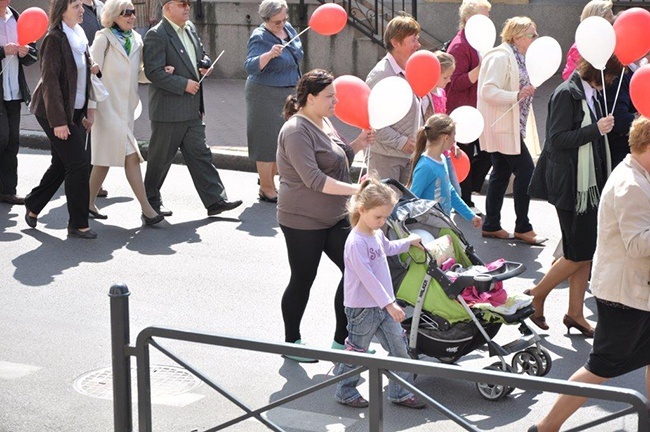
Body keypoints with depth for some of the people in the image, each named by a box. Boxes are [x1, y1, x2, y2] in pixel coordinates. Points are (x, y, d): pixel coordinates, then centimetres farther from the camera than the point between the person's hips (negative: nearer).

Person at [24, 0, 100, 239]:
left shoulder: (79, 36, 11)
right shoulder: (54, 39, -15)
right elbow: (50, 80, -18)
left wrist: (88, 111, 12)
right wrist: (58, 121, -21)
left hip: (75, 111, 8)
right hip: (57, 113, -8)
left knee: (62, 164, 13)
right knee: (78, 163, -8)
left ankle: (33, 206, 30)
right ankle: (78, 224, -1)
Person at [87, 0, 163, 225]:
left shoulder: (136, 39, 11)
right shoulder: (104, 38, -8)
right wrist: (90, 108, -15)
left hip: (126, 106, 7)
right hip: (108, 105, -7)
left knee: (106, 158, 12)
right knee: (130, 155, -12)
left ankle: (89, 203, 23)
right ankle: (146, 209, -13)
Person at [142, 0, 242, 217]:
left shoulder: (190, 29, 12)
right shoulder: (156, 35, -14)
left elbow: (201, 55, 26)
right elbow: (154, 72, -21)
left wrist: (205, 66, 3)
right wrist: (184, 84, -20)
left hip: (192, 109, 7)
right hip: (168, 110, -7)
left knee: (200, 154, 6)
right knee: (160, 158, 5)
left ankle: (215, 200, 5)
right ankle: (151, 201, 19)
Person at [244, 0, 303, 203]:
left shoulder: (288, 29, 4)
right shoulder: (260, 38, -19)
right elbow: (250, 66, -33)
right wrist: (270, 54, -50)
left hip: (289, 95, 8)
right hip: (266, 97, -8)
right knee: (268, 141, -2)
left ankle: (269, 181, 27)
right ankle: (266, 189, 6)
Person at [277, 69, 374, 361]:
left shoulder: (323, 123, 11)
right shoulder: (297, 131, -18)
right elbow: (313, 179, -26)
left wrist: (357, 145, 5)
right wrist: (354, 190, -29)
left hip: (334, 217, 9)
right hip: (303, 221, -9)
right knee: (302, 281, 4)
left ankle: (342, 341, 15)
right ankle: (291, 342, 23)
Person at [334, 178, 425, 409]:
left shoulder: (377, 234, 5)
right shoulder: (356, 242, -24)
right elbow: (367, 278, -26)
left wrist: (409, 242, 36)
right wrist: (389, 303, -26)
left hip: (383, 304, 9)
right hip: (362, 308, -9)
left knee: (399, 346, 8)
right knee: (356, 352, 6)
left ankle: (400, 392, 18)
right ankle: (345, 392, 24)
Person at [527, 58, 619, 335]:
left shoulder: (592, 95, 12)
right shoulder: (567, 94, -14)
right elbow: (557, 139, -20)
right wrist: (596, 130, -21)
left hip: (590, 185, 9)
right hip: (570, 185, -9)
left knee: (586, 252, 10)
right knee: (580, 253, -5)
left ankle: (575, 313, 17)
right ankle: (537, 295, 12)